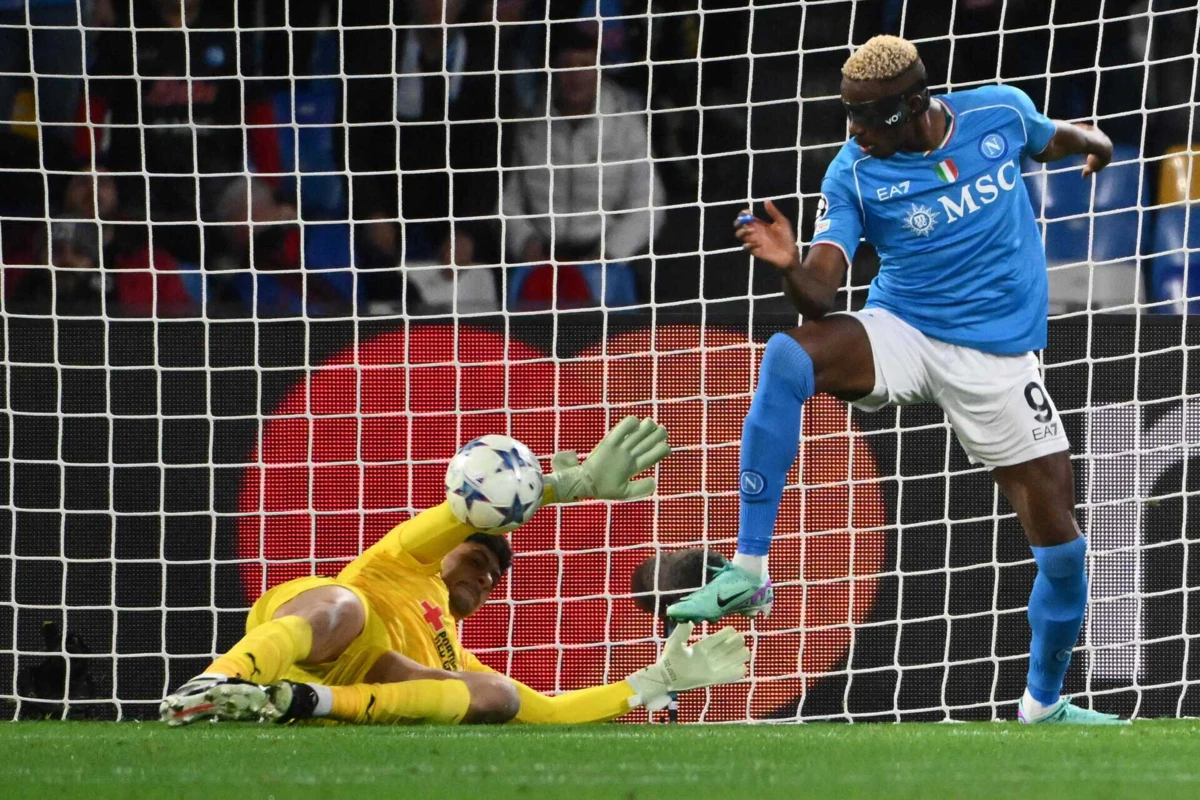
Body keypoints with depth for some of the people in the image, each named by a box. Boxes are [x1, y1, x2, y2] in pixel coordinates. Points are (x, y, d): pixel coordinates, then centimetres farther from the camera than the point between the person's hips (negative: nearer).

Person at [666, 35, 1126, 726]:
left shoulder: (999, 113, -7)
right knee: (786, 357, -33)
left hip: (999, 356, 2)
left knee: (1062, 547, 0)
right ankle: (749, 572, -32)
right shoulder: (856, 174, -11)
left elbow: (1054, 139, 19)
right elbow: (819, 296, -19)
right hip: (902, 334, -2)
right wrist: (791, 266, -40)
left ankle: (1045, 706, 27)